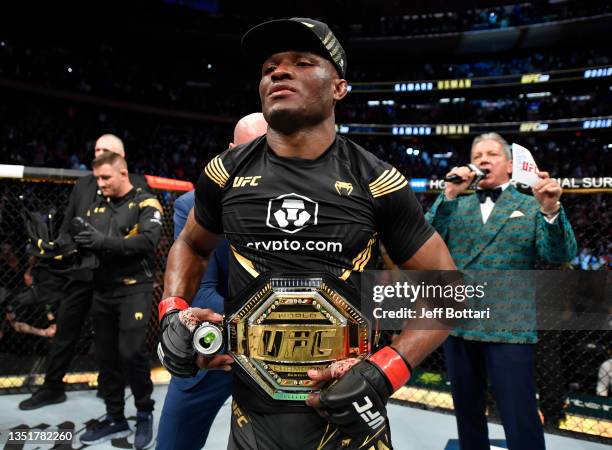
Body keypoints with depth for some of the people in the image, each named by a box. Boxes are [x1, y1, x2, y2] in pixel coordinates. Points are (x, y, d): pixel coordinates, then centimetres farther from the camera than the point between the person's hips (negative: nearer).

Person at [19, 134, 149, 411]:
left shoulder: (136, 184, 0)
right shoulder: (82, 184, 14)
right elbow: (67, 224, 16)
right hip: (80, 269, 5)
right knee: (65, 329, 12)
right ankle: (52, 387, 26)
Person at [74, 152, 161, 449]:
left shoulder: (145, 204, -3)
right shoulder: (96, 208, 15)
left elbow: (148, 240, -17)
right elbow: (88, 243, 13)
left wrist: (105, 242, -25)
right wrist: (78, 244, -11)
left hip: (134, 289, -6)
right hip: (103, 291, 6)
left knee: (131, 353, -11)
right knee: (106, 357, 10)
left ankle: (144, 414, 11)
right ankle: (115, 419, 25)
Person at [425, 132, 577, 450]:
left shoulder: (531, 207, 3)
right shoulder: (454, 206, 10)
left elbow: (560, 256, -9)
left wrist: (551, 210, -26)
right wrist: (449, 194, -13)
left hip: (509, 328, -3)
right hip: (457, 324, 3)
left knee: (520, 421, -1)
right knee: (467, 413, 18)